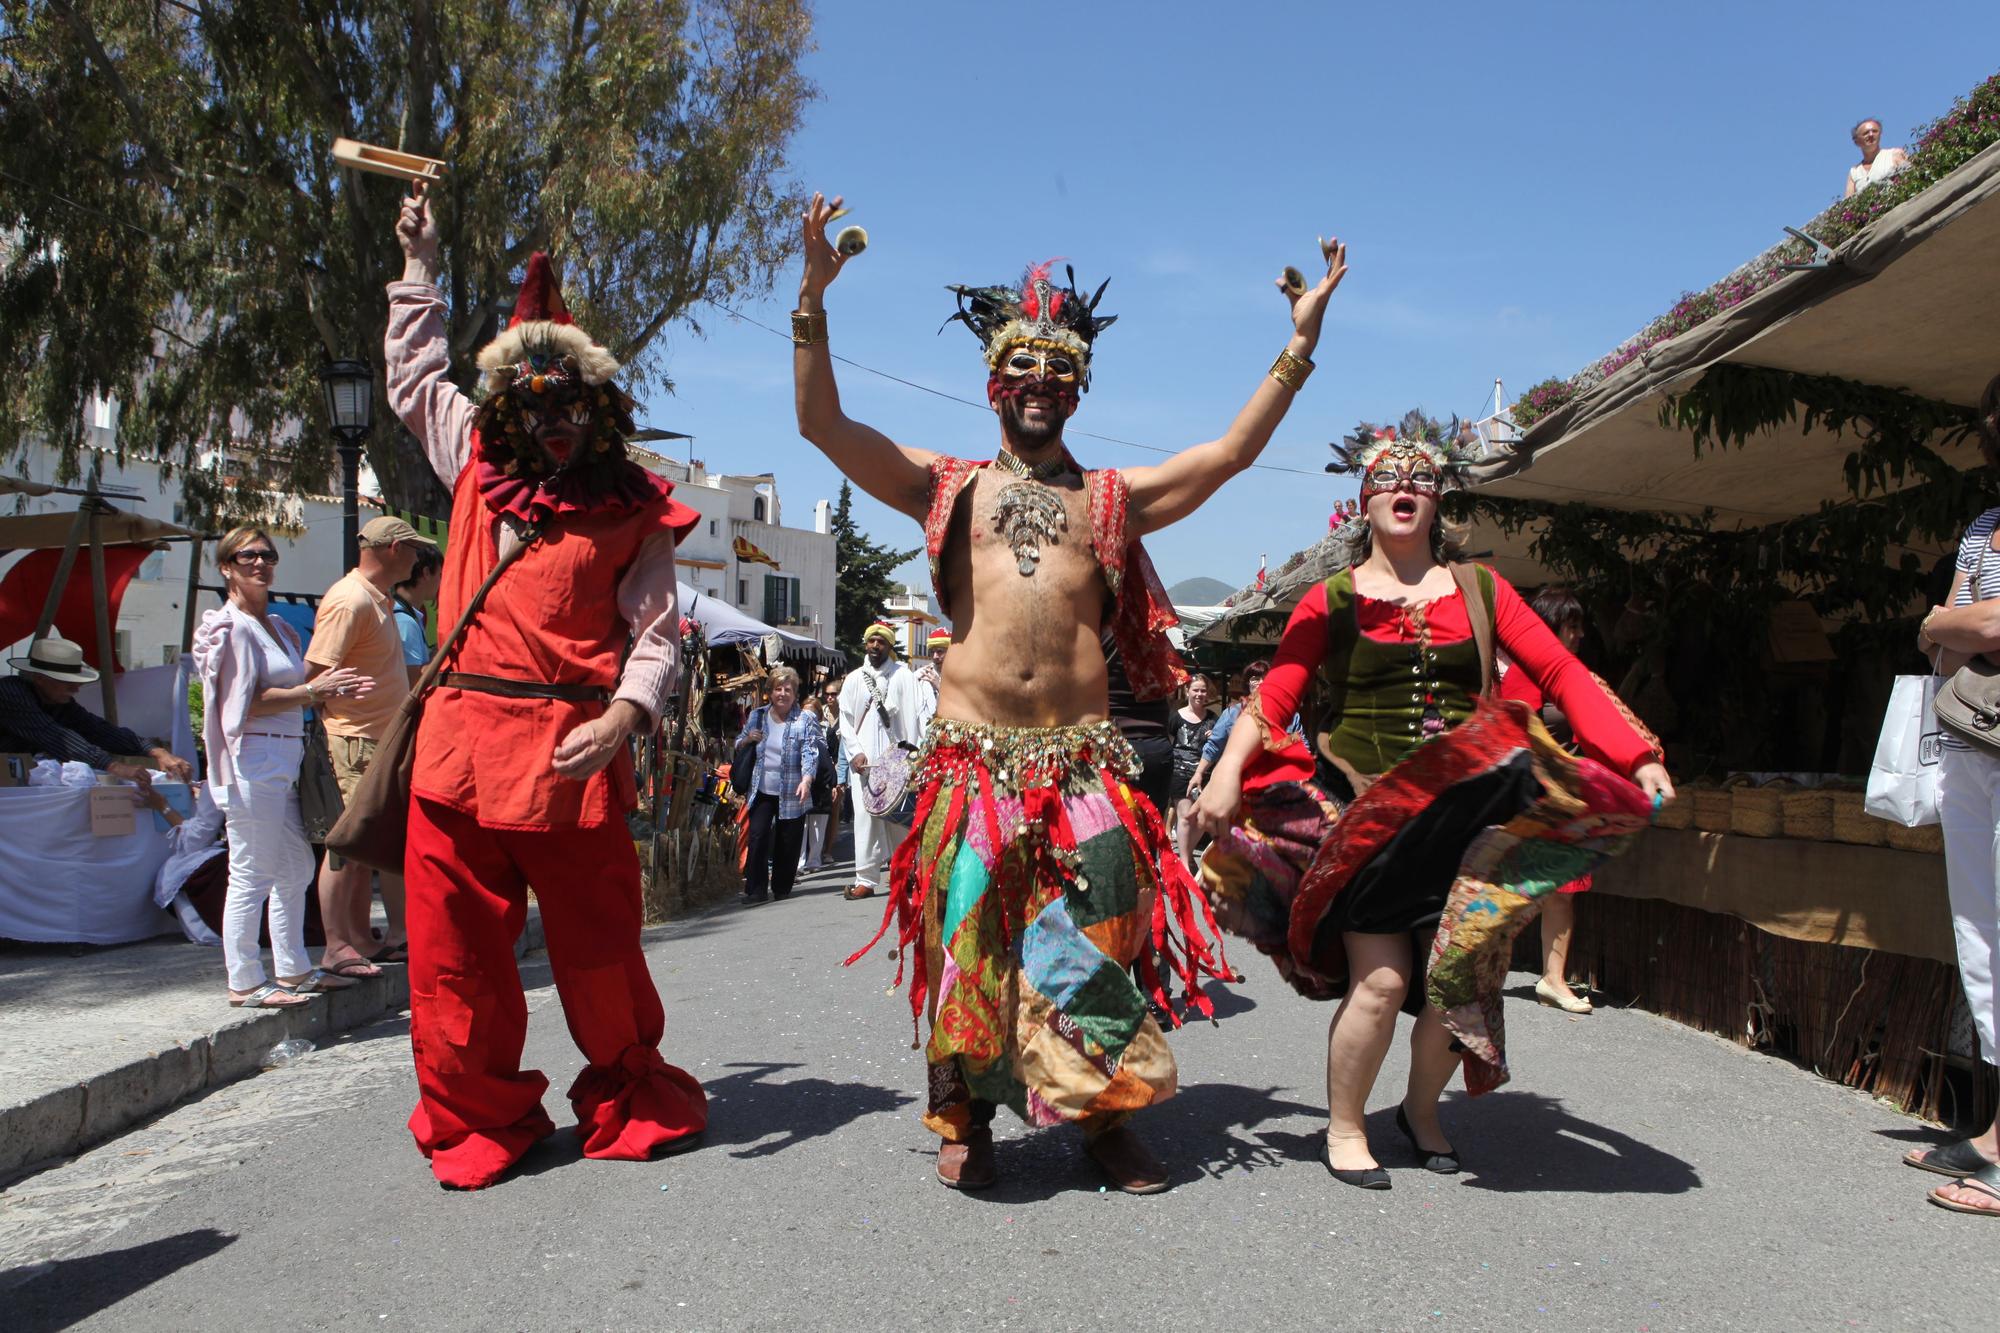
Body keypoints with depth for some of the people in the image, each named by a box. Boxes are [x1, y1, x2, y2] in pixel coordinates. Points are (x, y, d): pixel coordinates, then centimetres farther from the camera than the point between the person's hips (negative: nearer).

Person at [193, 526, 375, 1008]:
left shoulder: (277, 626, 19)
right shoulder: (232, 627, -9)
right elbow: (247, 703, -15)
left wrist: (327, 691, 7)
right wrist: (313, 692, -12)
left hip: (285, 760, 10)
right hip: (253, 760, -10)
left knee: (296, 868, 15)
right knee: (252, 875, -4)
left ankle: (293, 969, 25)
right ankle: (245, 983, 4)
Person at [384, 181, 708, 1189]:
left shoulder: (630, 511, 1)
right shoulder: (475, 466, 14)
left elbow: (656, 634, -4)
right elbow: (414, 379, 32)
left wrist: (622, 718, -21)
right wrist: (420, 267, 34)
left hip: (568, 746, -4)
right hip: (460, 735, 4)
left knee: (598, 941, 4)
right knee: (454, 946, 7)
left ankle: (628, 1098, 25)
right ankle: (476, 1116, 23)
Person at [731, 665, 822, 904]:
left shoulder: (805, 720, -2)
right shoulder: (756, 716, 9)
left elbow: (810, 752, -12)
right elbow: (738, 747, 19)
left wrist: (806, 780, -28)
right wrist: (746, 740, -5)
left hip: (792, 794, -2)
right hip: (761, 791, 2)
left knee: (788, 844, 4)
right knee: (757, 836, -9)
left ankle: (781, 888, 20)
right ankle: (756, 890, -5)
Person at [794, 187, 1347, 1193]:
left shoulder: (1115, 498, 17)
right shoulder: (947, 486, 13)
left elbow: (1233, 450, 9)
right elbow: (822, 424, 5)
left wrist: (1300, 343, 3)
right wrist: (813, 301, -4)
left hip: (1084, 758, 1)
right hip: (972, 753, -1)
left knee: (1096, 935, 0)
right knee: (967, 932, 2)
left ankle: (1103, 1118, 16)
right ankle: (965, 1120, 18)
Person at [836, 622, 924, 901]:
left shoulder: (902, 676, 4)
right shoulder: (854, 679, 12)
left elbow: (917, 715, -2)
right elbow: (845, 721, 11)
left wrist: (913, 752, -13)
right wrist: (855, 752, -3)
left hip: (896, 757, -2)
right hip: (863, 760, 2)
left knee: (898, 815, 0)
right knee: (865, 815, -3)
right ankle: (866, 879, -2)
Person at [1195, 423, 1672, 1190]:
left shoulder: (1479, 589, 10)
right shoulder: (1332, 600, 4)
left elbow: (1562, 673, 3)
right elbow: (1274, 695, -4)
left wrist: (1636, 756, -8)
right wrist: (1227, 775, -20)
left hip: (1464, 812, 3)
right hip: (1365, 811, -2)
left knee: (1459, 975, 3)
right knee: (1381, 980, -8)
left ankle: (1422, 1111, 30)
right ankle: (1344, 1127, 15)